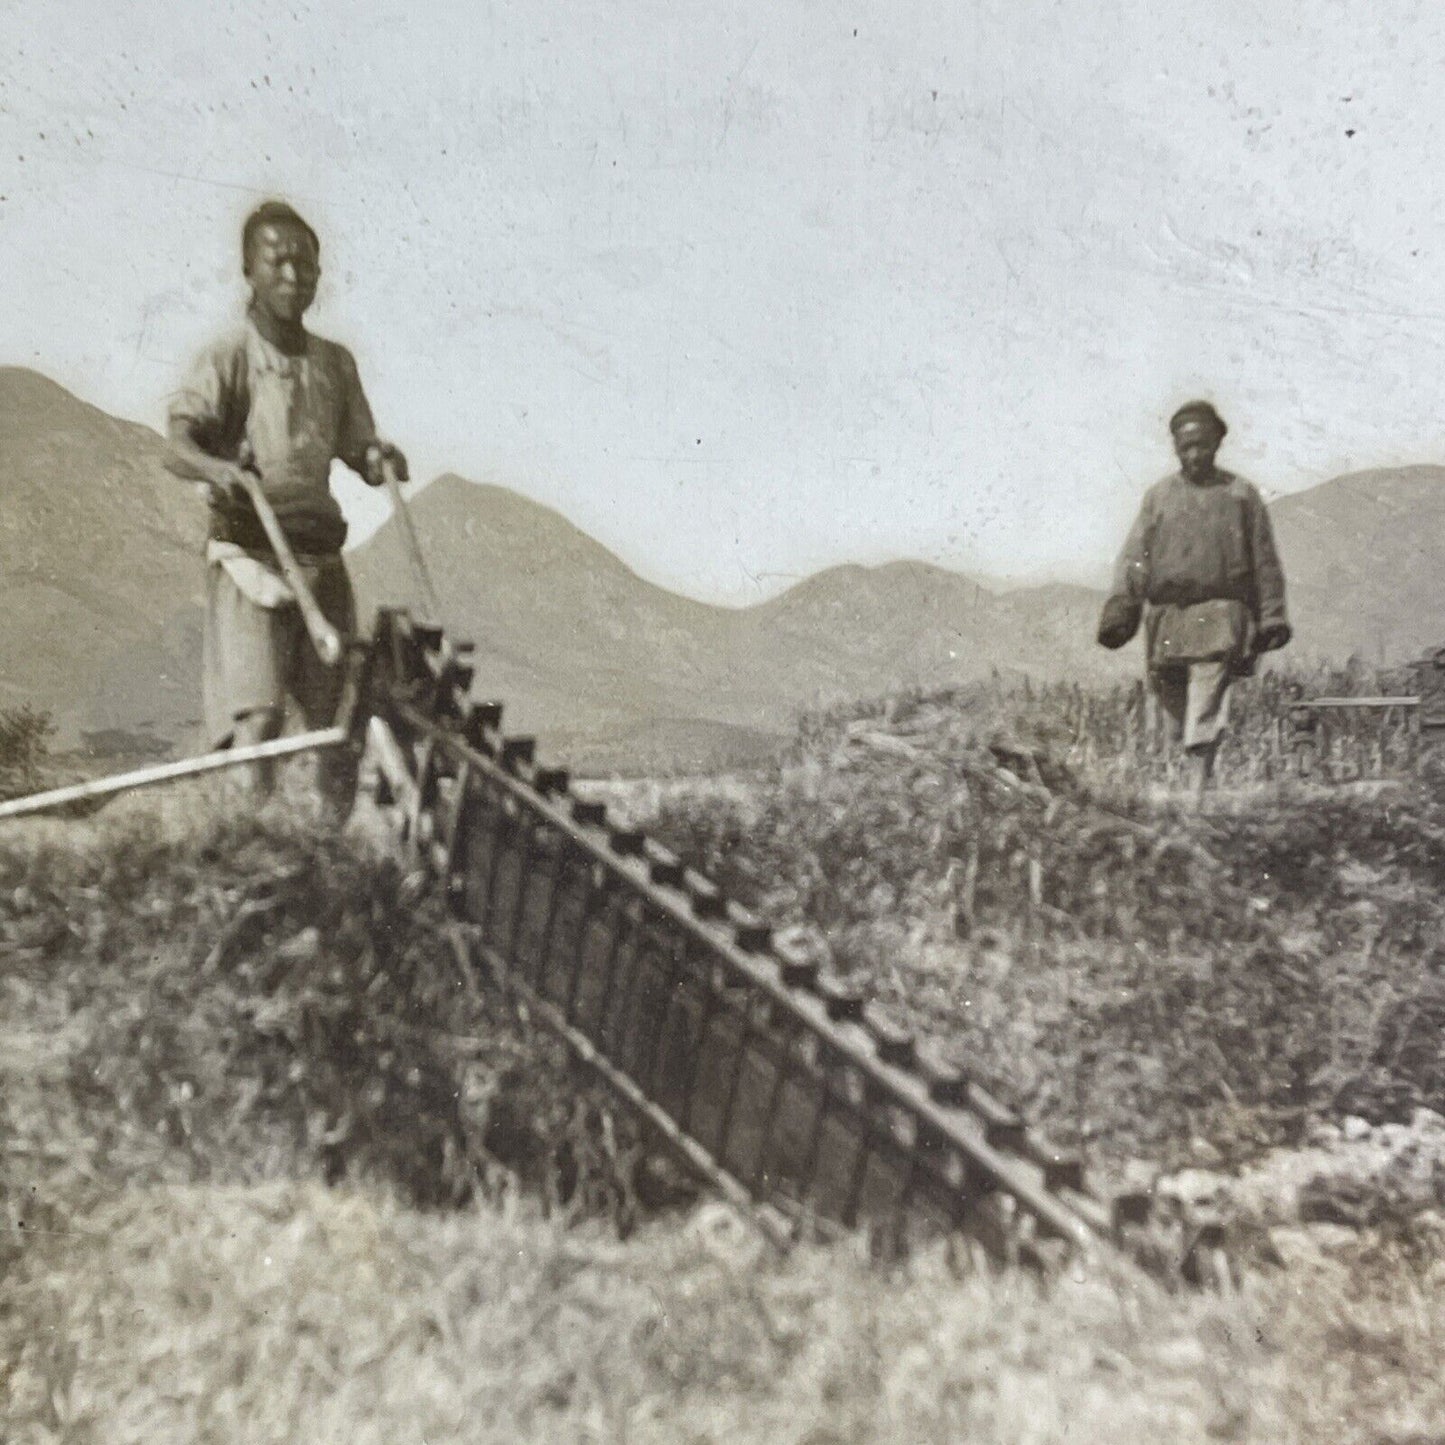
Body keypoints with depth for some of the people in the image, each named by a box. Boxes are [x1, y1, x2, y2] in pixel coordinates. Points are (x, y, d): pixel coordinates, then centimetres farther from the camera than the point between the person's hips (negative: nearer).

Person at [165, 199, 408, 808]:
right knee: (258, 712, -15)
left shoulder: (335, 362, 13)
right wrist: (217, 468, -36)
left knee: (337, 714, 6)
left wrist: (380, 460, -6)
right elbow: (178, 444, -13)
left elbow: (360, 452, 18)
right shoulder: (230, 357, -3)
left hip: (320, 553, 5)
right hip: (250, 550, -5)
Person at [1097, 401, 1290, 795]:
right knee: (1174, 703, 6)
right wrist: (1118, 611, -4)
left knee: (1207, 713, -13)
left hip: (1219, 617, -3)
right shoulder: (1158, 496, 12)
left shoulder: (1241, 495, 8)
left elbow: (1265, 561, 10)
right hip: (1166, 615, 3)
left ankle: (1204, 781, -17)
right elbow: (1133, 559, 7)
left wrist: (1272, 618, 6)